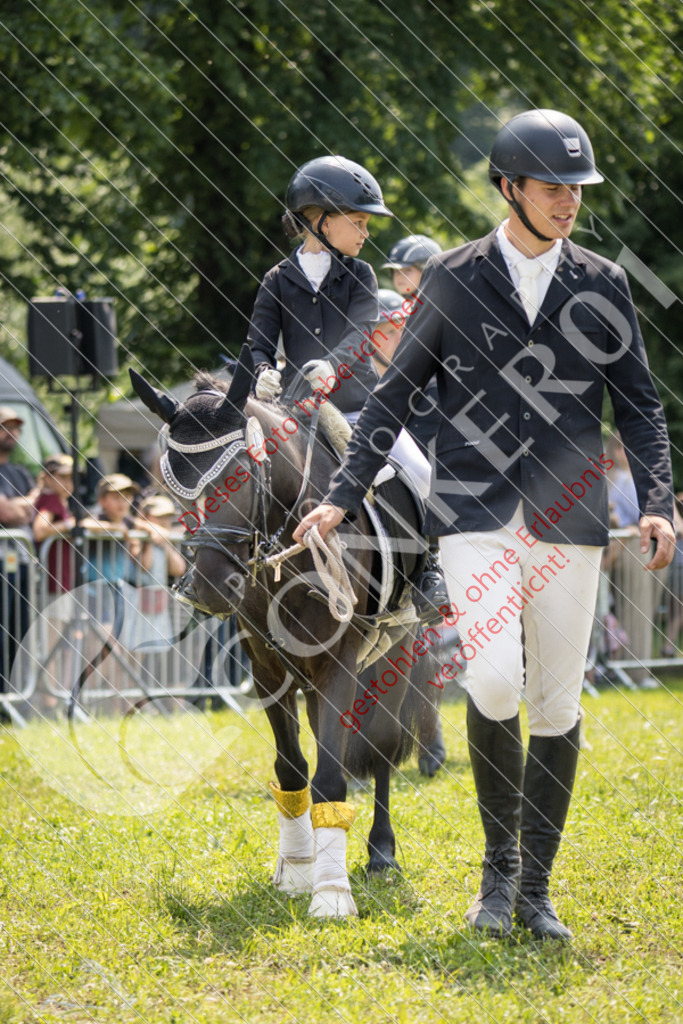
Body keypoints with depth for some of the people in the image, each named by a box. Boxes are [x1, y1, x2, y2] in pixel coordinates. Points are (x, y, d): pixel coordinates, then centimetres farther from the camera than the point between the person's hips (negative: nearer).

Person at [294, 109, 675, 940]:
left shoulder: (602, 285, 7)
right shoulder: (453, 279, 3)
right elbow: (395, 395, 5)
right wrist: (343, 496, -3)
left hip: (567, 520, 2)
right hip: (477, 517, -2)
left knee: (557, 705, 3)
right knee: (494, 684, -18)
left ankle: (535, 889, 16)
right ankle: (498, 865, 3)